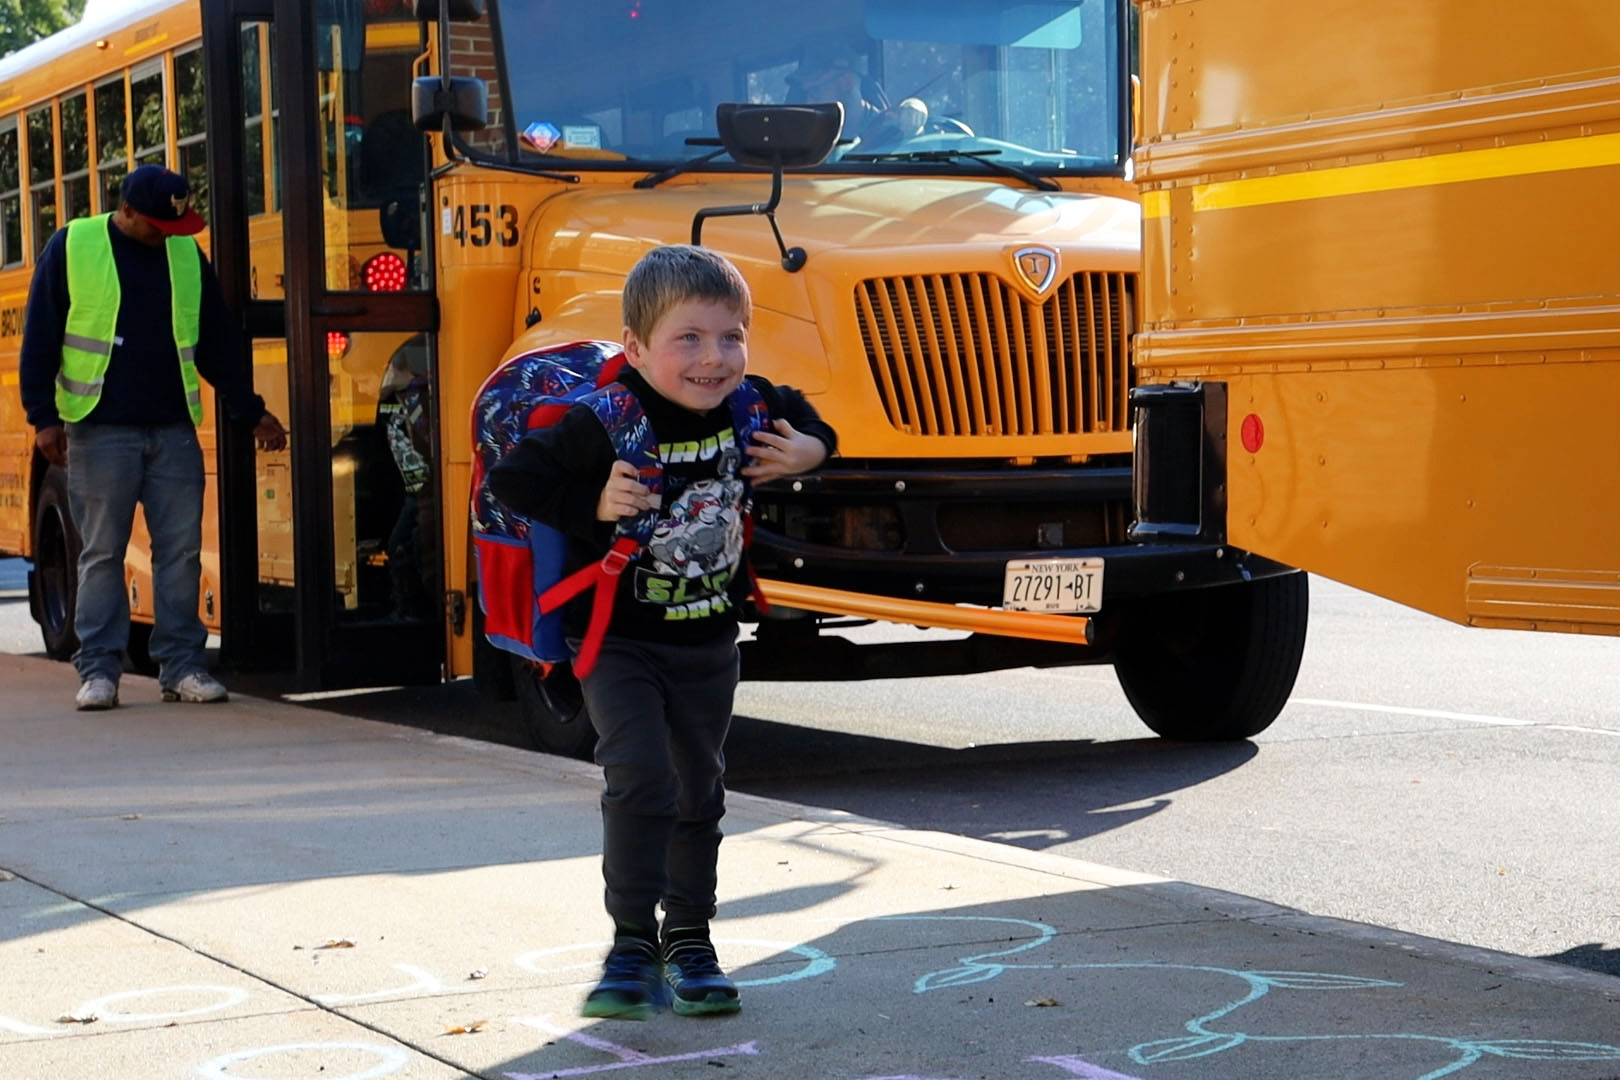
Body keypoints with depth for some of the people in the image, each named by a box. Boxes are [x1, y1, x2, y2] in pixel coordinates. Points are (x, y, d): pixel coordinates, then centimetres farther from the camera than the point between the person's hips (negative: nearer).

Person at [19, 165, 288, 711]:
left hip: (174, 431, 3)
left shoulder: (189, 256, 9)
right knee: (102, 553, 0)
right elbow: (39, 339, 0)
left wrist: (251, 412, 16)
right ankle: (98, 669, 6)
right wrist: (43, 417, -5)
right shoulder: (70, 249, -1)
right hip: (99, 430, -3)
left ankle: (182, 665, 9)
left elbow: (218, 344, 16)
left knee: (182, 549, 2)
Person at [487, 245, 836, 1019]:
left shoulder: (748, 407, -7)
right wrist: (592, 507, -27)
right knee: (639, 776, -18)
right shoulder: (602, 424, -21)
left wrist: (808, 450, -5)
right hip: (618, 641, -5)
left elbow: (799, 417, 15)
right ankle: (633, 943, -6)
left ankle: (688, 940, 29)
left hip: (706, 642, 5)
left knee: (698, 791, 14)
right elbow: (510, 480, -18)